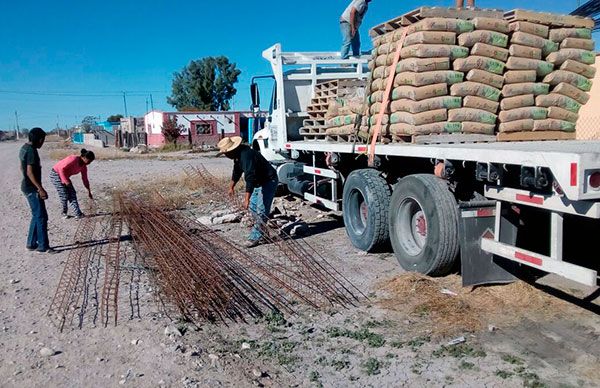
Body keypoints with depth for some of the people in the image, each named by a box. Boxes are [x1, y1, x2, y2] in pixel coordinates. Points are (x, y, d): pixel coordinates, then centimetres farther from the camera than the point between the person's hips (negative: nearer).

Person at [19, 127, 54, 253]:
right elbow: (30, 172, -24)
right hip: (32, 188, -10)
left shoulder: (24, 148, 11)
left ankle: (31, 243, 21)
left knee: (36, 215, 16)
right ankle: (43, 246, 0)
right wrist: (40, 188, -24)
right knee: (41, 216, -4)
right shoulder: (32, 151, -19)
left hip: (27, 186, 10)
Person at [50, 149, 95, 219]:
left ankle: (78, 214, -4)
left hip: (65, 176, 8)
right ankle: (64, 213, 10)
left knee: (72, 194, -2)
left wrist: (89, 192, 10)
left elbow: (85, 179, 7)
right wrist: (66, 181, -27)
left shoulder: (83, 166, -2)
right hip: (56, 175, -8)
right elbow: (62, 168, -29)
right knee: (64, 195, -9)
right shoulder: (73, 159, -27)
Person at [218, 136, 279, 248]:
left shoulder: (246, 155, -30)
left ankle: (255, 237, -7)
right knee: (253, 206, 14)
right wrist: (232, 186, 30)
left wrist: (247, 199, -39)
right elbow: (237, 171, 20)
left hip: (268, 182, -11)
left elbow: (250, 178, -37)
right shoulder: (238, 154, 3)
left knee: (261, 211, -11)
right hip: (259, 182, 11)